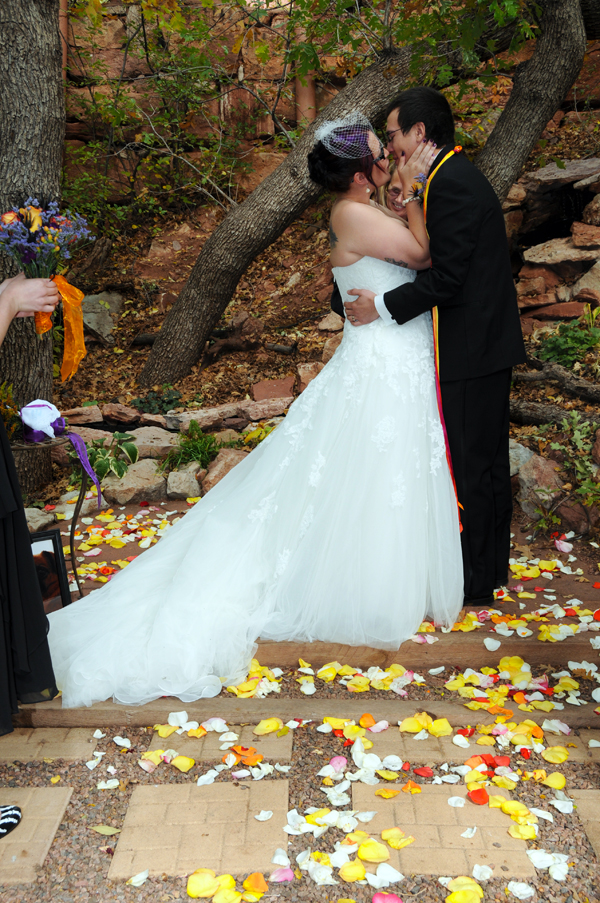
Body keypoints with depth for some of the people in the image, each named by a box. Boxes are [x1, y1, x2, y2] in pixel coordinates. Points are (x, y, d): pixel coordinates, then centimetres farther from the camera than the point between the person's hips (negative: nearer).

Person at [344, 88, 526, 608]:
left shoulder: (449, 185, -17)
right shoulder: (459, 176, 15)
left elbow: (447, 277, -22)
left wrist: (384, 307, -15)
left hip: (471, 351, -10)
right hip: (489, 343, 10)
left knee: (469, 466, 0)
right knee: (488, 459, 18)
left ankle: (474, 583, 13)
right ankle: (492, 565, 32)